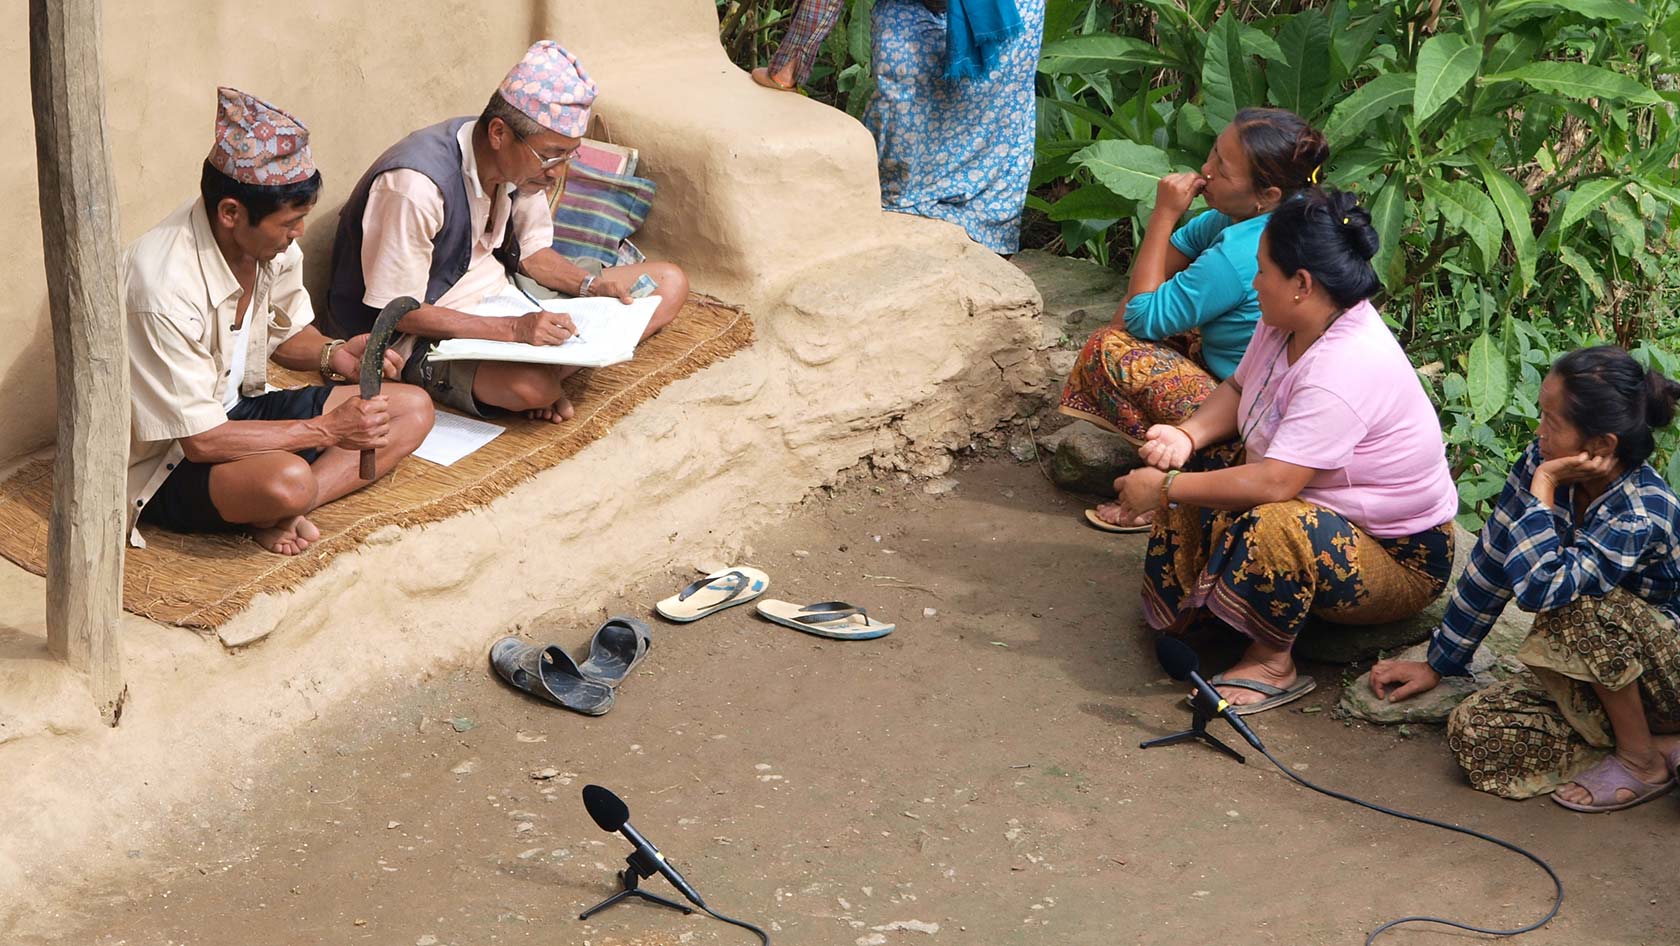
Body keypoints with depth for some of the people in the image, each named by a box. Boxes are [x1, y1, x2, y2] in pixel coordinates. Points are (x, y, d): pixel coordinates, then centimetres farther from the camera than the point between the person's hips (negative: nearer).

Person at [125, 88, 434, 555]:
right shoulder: (164, 284, -30)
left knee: (413, 409, -1)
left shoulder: (274, 244, -6)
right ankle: (279, 509, -5)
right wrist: (327, 429, -24)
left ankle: (276, 514, -14)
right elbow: (201, 440, -28)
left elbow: (286, 336, 15)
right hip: (169, 462, -10)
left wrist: (332, 354, -9)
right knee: (287, 479, -41)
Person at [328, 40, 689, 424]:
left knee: (670, 283, -1)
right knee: (534, 386, -41)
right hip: (427, 332, -9)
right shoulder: (415, 186, -29)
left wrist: (590, 286, -11)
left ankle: (547, 370, -13)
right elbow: (400, 312, -24)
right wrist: (514, 330, -32)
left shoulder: (520, 158, -5)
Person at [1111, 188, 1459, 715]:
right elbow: (1237, 390, 10)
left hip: (1401, 559, -10)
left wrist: (1164, 489, -27)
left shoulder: (1346, 367, -33)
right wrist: (1187, 435, -13)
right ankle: (1190, 603, 11)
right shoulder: (1286, 322, -5)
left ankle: (1272, 663, -16)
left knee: (1273, 525, -37)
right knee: (1202, 462, 1)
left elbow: (1273, 482, -37)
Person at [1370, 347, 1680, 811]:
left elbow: (1539, 587, -42)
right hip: (1591, 676, 7)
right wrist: (1438, 664, 8)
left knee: (1580, 606, -35)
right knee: (1473, 732, -15)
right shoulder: (1541, 462, -10)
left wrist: (1543, 486, -30)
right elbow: (1492, 563, 1)